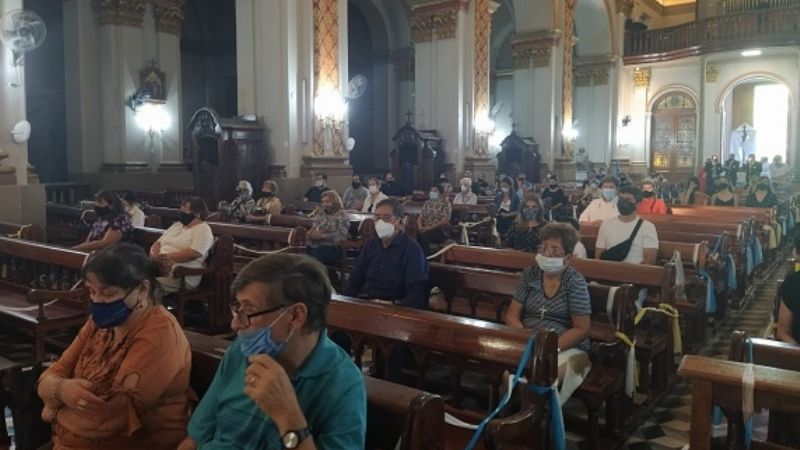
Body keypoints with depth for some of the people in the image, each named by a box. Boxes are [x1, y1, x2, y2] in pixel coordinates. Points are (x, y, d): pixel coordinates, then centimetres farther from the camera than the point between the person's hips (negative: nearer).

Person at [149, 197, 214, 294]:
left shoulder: (203, 229, 0)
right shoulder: (177, 225, 25)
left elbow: (193, 253, -15)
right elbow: (158, 243, 22)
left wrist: (167, 257, -18)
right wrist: (154, 255, -2)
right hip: (159, 264, 8)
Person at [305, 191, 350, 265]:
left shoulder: (342, 215, 3)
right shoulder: (320, 214, 22)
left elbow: (341, 235, -9)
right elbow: (312, 230, 20)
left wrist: (323, 236, -15)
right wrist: (312, 234, -4)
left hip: (331, 248, -5)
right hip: (313, 245, 6)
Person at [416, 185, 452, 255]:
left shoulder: (445, 203, -3)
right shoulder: (427, 203, 16)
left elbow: (444, 221, -13)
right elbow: (420, 217, 11)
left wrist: (429, 228, -20)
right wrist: (420, 227, -12)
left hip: (440, 231, -5)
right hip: (426, 229, 5)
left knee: (424, 235, -34)